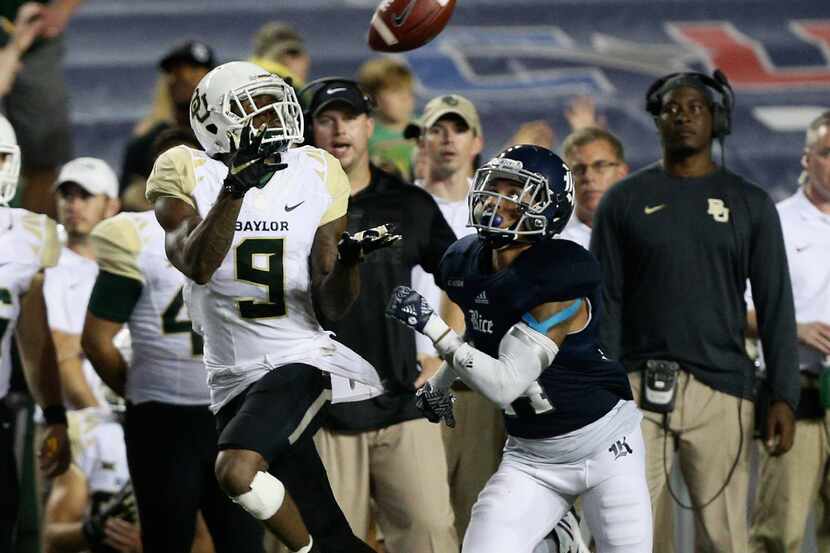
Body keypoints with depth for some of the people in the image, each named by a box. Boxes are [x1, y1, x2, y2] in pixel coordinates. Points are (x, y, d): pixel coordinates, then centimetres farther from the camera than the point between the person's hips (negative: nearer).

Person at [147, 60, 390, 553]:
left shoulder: (316, 175, 3)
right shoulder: (187, 174, 0)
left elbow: (331, 307, 2)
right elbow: (197, 266, -19)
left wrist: (349, 260, -19)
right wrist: (236, 186, -30)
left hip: (299, 359, -2)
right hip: (234, 377, 2)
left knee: (238, 470, -28)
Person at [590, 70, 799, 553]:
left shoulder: (750, 204, 9)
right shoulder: (625, 201, 9)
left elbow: (776, 308, 6)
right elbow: (605, 302, 5)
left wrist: (785, 396, -2)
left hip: (720, 388, 0)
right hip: (639, 387, 0)